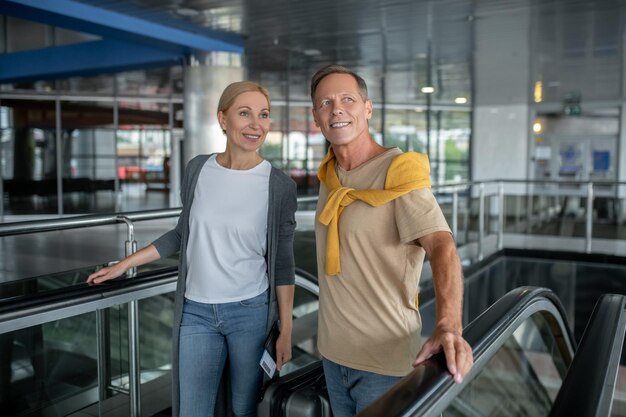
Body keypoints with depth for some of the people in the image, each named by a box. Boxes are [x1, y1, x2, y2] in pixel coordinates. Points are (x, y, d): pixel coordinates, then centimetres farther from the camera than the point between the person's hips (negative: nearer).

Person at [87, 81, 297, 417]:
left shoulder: (279, 186, -8)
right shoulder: (198, 169, -1)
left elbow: (282, 262, -3)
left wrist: (286, 330, -2)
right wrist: (125, 264, 12)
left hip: (251, 312, -2)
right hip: (195, 312, 2)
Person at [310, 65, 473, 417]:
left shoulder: (400, 174, -16)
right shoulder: (330, 176, 6)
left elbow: (441, 246, -29)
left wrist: (449, 327, -45)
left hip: (385, 359, -6)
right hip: (333, 351, 7)